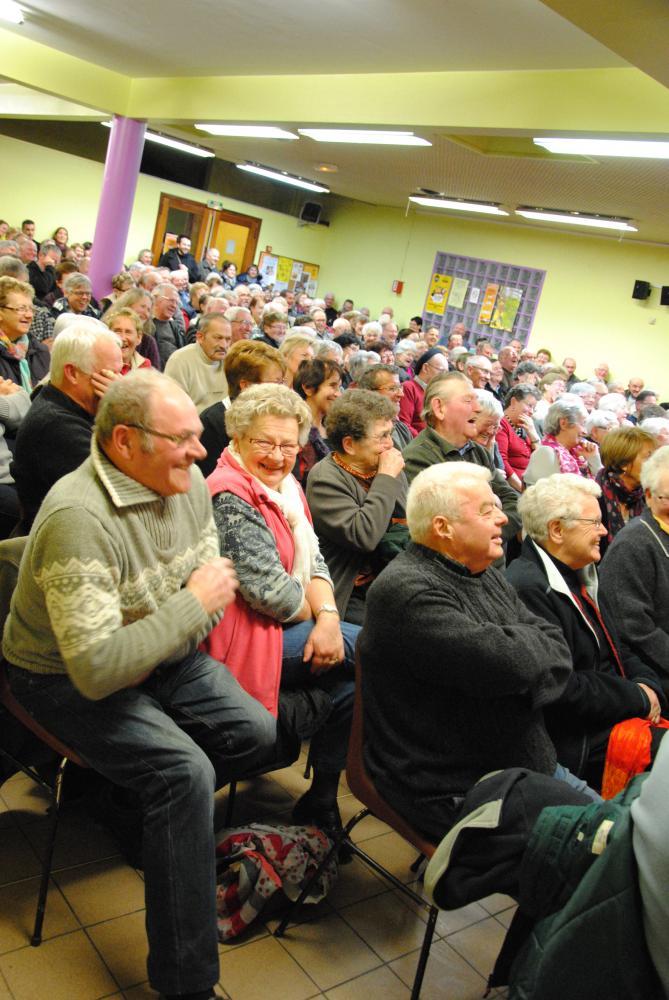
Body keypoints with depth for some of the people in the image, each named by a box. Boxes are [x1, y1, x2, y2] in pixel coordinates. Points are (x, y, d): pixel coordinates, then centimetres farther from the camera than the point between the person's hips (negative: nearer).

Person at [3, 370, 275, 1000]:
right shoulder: (78, 518, -32)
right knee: (185, 771, -25)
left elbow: (211, 577, 7)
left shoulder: (188, 486, -7)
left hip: (166, 659, 8)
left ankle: (150, 812, 23)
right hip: (70, 682, -7)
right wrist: (193, 603, -29)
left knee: (257, 734, -4)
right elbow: (96, 668, -35)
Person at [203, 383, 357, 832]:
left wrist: (328, 616, -11)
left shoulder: (285, 486, 11)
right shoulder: (232, 498, -19)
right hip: (249, 642, -9)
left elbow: (313, 560, 7)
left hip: (285, 629, 9)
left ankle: (321, 800, 13)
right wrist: (318, 615, -4)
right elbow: (271, 593, -23)